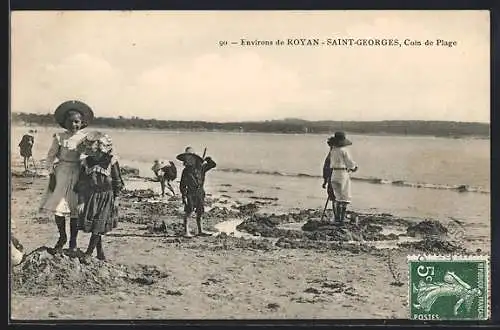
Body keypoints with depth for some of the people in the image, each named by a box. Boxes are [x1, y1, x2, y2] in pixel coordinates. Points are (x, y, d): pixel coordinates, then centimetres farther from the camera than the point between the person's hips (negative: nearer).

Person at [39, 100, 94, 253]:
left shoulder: (84, 138, -1)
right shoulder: (60, 137, 0)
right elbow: (51, 156, 4)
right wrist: (51, 174, -3)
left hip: (77, 174, -1)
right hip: (61, 173, 1)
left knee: (74, 209, 3)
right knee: (58, 206, 2)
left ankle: (73, 241, 17)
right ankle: (62, 237, 22)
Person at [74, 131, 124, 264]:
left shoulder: (111, 161, -9)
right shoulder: (87, 162, -2)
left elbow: (117, 182, 1)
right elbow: (81, 183, 0)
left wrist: (114, 198, 3)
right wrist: (81, 201, -4)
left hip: (106, 197, -3)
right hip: (90, 198, 3)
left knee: (98, 227, -5)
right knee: (90, 224, 6)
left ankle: (89, 252, 4)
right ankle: (100, 250, 21)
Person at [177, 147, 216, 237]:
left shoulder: (201, 167, 4)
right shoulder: (186, 171, 0)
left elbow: (213, 165, 9)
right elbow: (182, 185, 0)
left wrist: (208, 160, -6)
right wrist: (184, 196, -8)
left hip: (200, 193, 3)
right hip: (190, 193, -3)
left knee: (199, 213, 11)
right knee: (188, 212, -11)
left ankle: (200, 231, 21)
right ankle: (186, 231, -10)